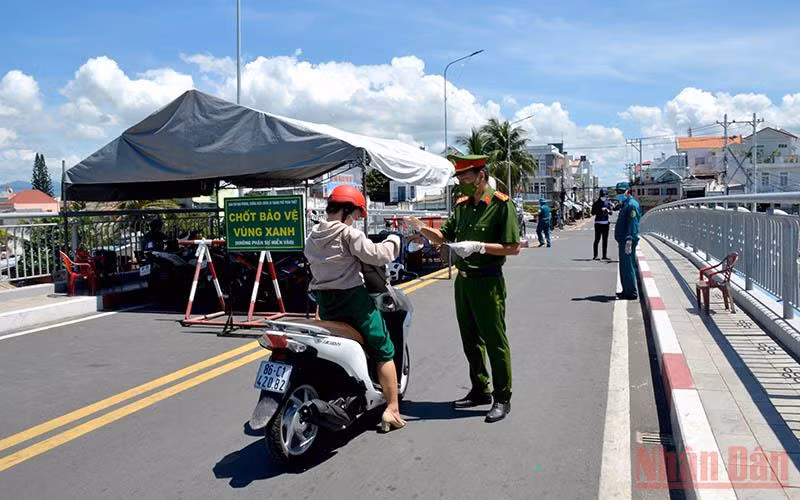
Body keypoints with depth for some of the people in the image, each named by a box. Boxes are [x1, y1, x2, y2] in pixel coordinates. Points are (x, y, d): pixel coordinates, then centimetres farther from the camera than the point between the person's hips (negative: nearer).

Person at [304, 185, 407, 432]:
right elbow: (376, 255, -19)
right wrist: (393, 241, -1)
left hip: (325, 302, 7)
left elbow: (313, 263, 13)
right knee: (384, 352, 3)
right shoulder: (348, 234, -11)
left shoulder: (312, 237, 10)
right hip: (353, 298, -7)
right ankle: (392, 409, 0)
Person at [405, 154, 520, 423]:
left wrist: (478, 246, -23)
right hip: (463, 280, 8)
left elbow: (513, 248, -15)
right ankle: (480, 390, 29)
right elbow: (445, 237, 15)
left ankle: (502, 398, 10)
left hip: (487, 282, -8)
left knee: (495, 341, -1)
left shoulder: (501, 204, -12)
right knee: (470, 340, 15)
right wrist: (421, 228, 0)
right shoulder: (462, 205, 10)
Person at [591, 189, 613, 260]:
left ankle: (604, 256, 11)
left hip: (606, 223, 5)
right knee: (597, 239, -7)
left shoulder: (608, 203, 10)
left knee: (605, 240, 7)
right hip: (598, 223, -5)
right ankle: (595, 256, -4)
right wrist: (600, 210, -19)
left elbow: (611, 212, 11)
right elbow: (593, 213, -6)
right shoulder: (596, 203, -1)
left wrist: (608, 211, -12)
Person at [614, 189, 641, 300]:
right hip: (623, 240, 11)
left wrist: (629, 241, -27)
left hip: (628, 241, -11)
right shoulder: (625, 204, 18)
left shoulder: (632, 205, -14)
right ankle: (626, 291, 23)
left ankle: (631, 293, -3)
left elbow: (632, 224, -22)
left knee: (628, 267, -7)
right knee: (624, 267, 15)